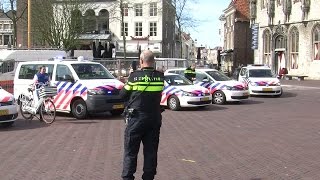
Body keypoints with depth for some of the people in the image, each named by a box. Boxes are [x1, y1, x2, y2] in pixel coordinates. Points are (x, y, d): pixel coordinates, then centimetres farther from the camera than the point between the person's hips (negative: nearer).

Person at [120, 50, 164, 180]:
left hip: (136, 118, -3)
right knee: (151, 152, 11)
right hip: (154, 118, 3)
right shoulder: (160, 77, -2)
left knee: (130, 151, 6)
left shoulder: (135, 76, -11)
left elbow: (123, 95, -3)